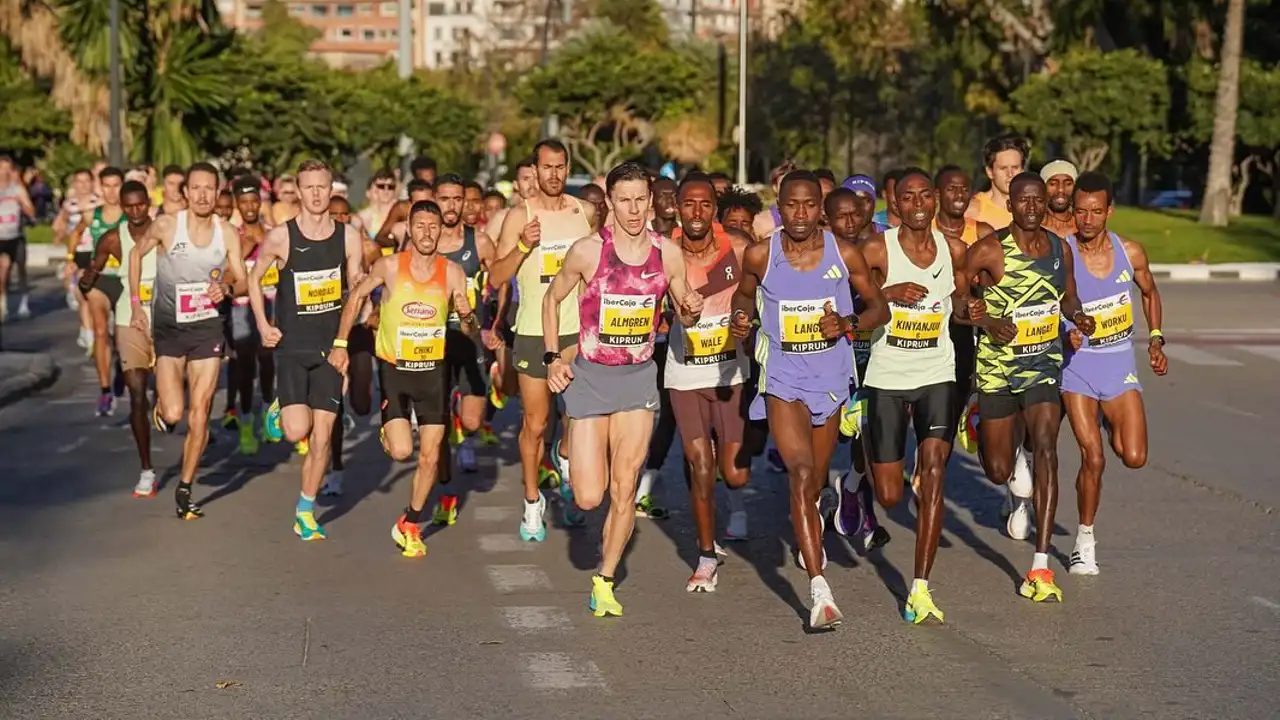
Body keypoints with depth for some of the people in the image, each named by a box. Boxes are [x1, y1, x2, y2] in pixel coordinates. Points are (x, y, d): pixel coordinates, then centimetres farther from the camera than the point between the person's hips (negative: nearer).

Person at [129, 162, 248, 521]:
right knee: (173, 413, -12)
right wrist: (135, 302, 4)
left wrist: (227, 288, -20)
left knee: (199, 413, 0)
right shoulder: (165, 225, -10)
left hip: (207, 326, 1)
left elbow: (242, 282, 3)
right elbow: (137, 253, 8)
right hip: (168, 326, -1)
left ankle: (184, 491, 14)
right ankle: (161, 404, 26)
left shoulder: (228, 233, -4)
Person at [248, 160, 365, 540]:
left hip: (331, 347, 2)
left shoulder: (348, 237, -1)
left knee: (322, 436, 2)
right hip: (291, 346, -2)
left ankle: (305, 511, 16)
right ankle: (279, 410, 22)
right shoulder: (281, 236, -6)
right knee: (297, 431, -14)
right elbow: (255, 278, 9)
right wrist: (263, 325, 0)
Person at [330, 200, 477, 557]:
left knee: (430, 457, 3)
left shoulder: (452, 272, -7)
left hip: (433, 369, 2)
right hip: (393, 367, -2)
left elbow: (469, 330, -1)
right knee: (401, 451, -13)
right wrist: (340, 344, 4)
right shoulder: (389, 266, -11)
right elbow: (357, 296, 6)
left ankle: (410, 525, 22)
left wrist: (468, 317, -25)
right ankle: (388, 431, 23)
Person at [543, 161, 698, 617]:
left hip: (639, 377, 2)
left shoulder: (668, 253, -2)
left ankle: (604, 581, 18)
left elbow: (683, 315, 11)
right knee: (589, 498, -4)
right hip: (589, 375, -2)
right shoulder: (587, 251, -10)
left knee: (624, 491, 1)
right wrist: (553, 358, -3)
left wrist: (691, 309, -13)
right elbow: (552, 299, 5)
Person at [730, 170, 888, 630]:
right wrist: (741, 317, -7)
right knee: (801, 475, -19)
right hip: (782, 379, -2)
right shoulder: (759, 256, -6)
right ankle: (820, 590, -25)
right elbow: (745, 293, 15)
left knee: (814, 484, 17)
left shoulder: (845, 255, -5)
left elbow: (879, 307, 4)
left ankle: (811, 543, 52)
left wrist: (847, 324, -15)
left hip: (830, 380, 2)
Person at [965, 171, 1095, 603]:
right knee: (999, 472, 8)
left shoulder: (1059, 248, 3)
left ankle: (1041, 569, -19)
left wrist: (1077, 315, -4)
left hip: (1044, 364, 2)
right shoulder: (988, 250, -11)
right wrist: (987, 322, -22)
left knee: (1045, 448, -18)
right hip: (997, 366, -2)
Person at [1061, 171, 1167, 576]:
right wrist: (1066, 334, -25)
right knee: (1093, 458, -10)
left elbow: (1150, 293, 16)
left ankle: (1113, 427, 30)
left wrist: (1156, 340, 6)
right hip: (1077, 364, -3)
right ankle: (1085, 542, 8)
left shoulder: (1130, 253, -3)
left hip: (1119, 364, 3)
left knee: (1134, 458, -7)